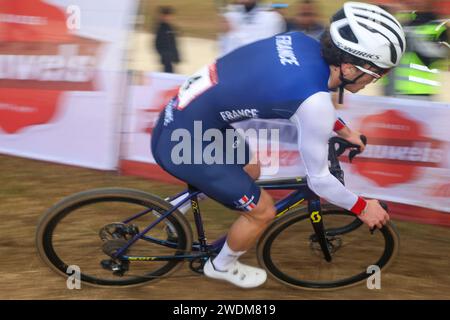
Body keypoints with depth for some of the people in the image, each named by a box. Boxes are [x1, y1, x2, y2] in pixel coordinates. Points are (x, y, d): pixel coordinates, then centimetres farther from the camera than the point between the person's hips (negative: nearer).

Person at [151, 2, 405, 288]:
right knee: (263, 211, 7)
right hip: (183, 144, -8)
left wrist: (344, 130, 28)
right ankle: (222, 266, 34)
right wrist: (362, 207, 4)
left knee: (251, 171, 28)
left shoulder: (302, 42, -2)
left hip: (184, 112, 8)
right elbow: (318, 179, -12)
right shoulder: (314, 102, -26)